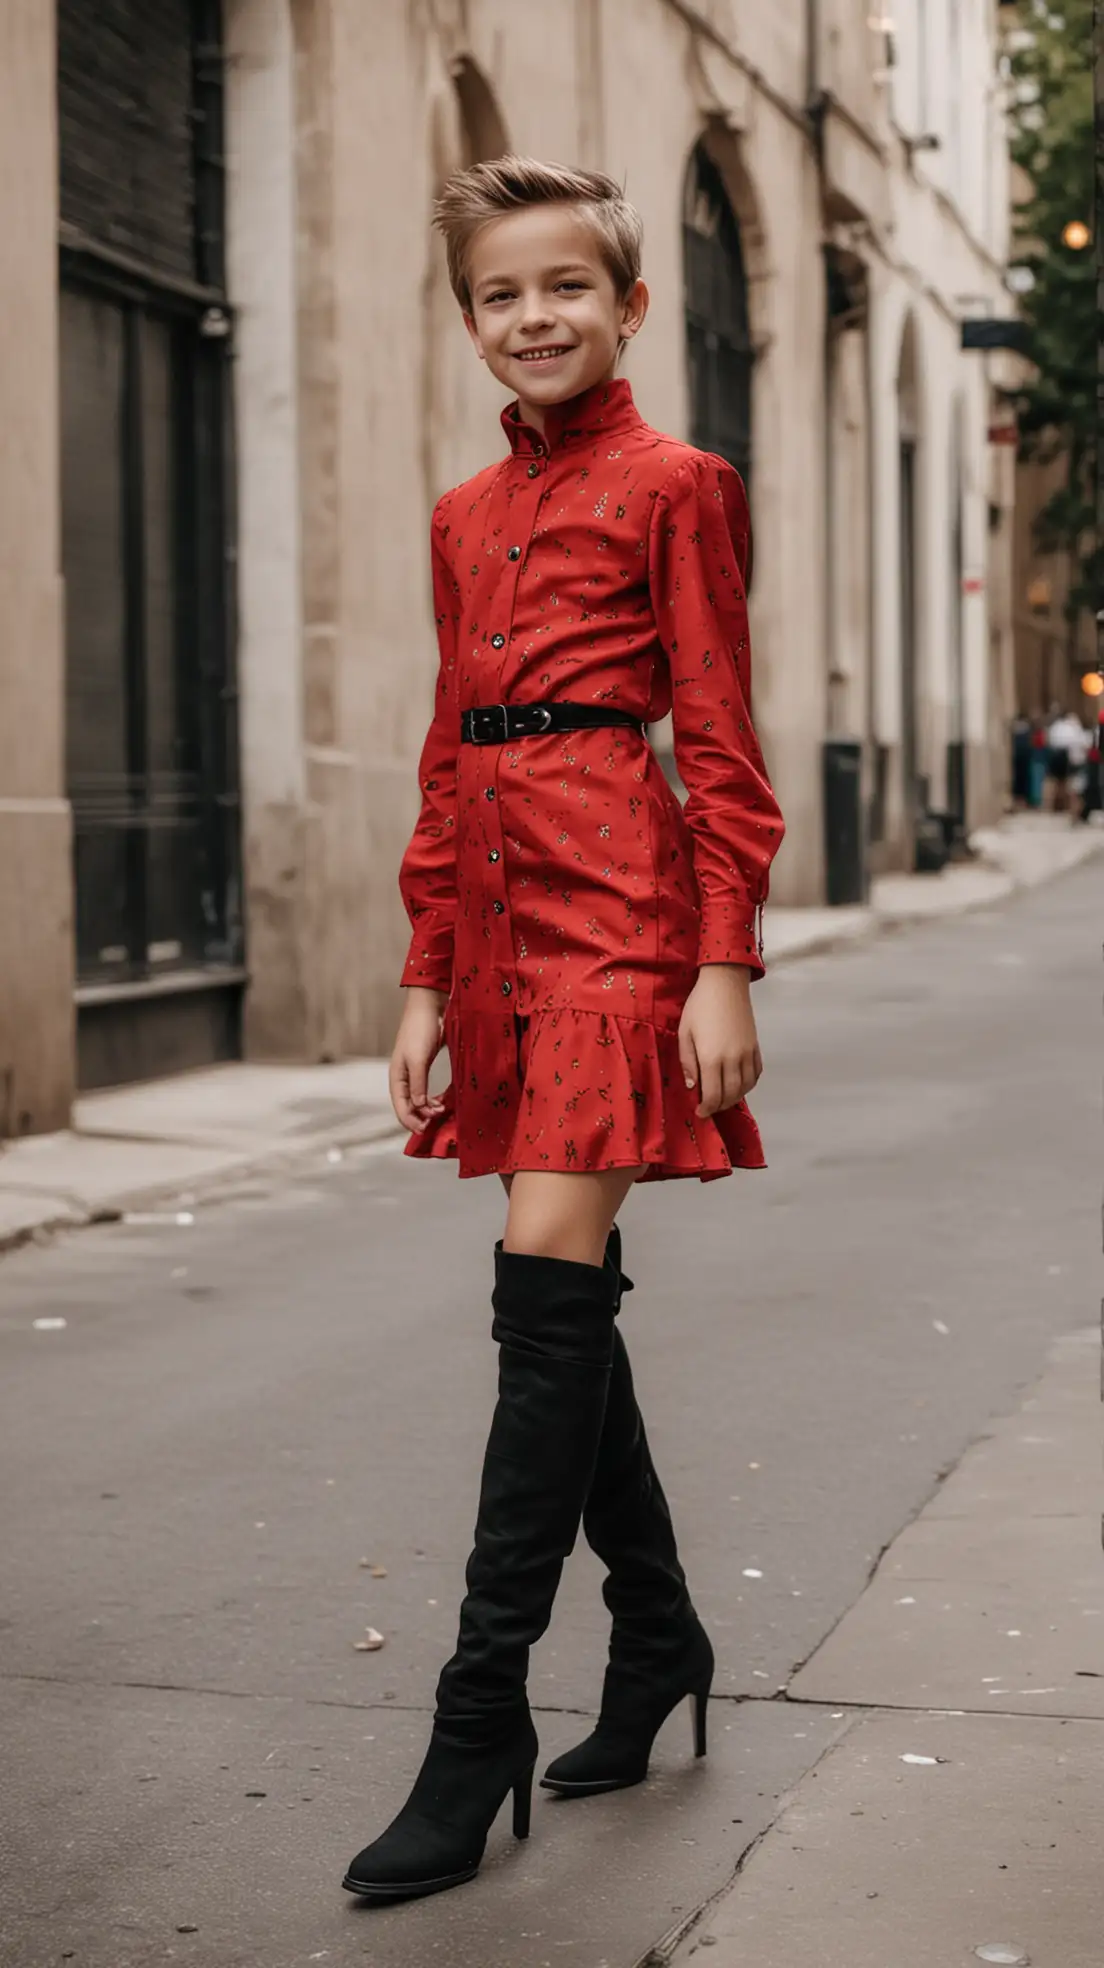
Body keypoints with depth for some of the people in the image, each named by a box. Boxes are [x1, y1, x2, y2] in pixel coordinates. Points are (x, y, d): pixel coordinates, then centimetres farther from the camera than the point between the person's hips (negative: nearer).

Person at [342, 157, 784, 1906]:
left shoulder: (672, 487, 0)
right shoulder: (466, 519, 17)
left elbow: (720, 740, -4)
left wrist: (725, 965, -12)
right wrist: (425, 980, 13)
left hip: (619, 906, -7)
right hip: (500, 911, 7)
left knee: (548, 1285, -12)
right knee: (568, 1302, 10)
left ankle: (483, 1721, -8)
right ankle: (657, 1634, 25)